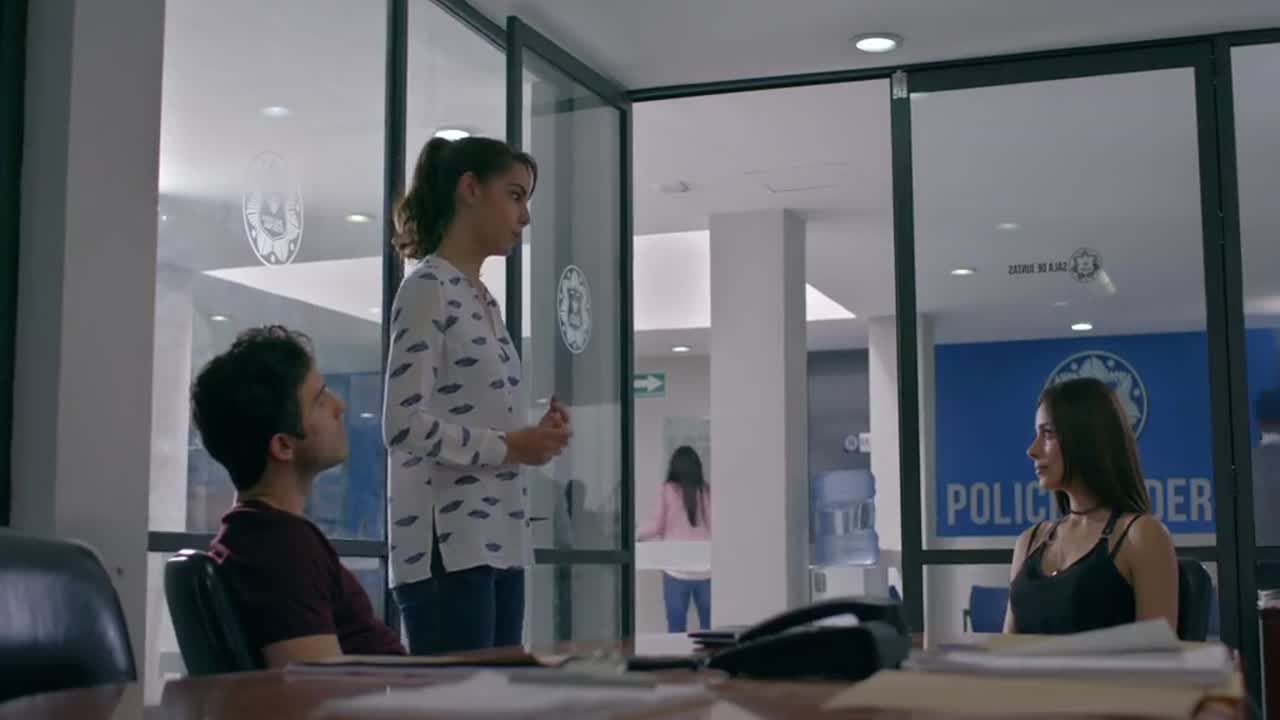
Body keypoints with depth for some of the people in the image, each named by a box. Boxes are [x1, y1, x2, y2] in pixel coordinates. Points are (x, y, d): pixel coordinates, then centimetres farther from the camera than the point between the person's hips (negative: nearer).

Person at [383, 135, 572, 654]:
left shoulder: (484, 300, 19)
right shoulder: (428, 288, -7)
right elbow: (404, 426, -17)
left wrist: (536, 435, 6)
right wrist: (511, 446, -12)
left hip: (498, 543, 9)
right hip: (447, 546, -9)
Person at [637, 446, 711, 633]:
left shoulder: (668, 490, -4)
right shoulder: (708, 491, 2)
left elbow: (657, 526, -1)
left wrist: (636, 536, 16)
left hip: (677, 569, -2)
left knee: (676, 628, 3)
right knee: (709, 627, 8)